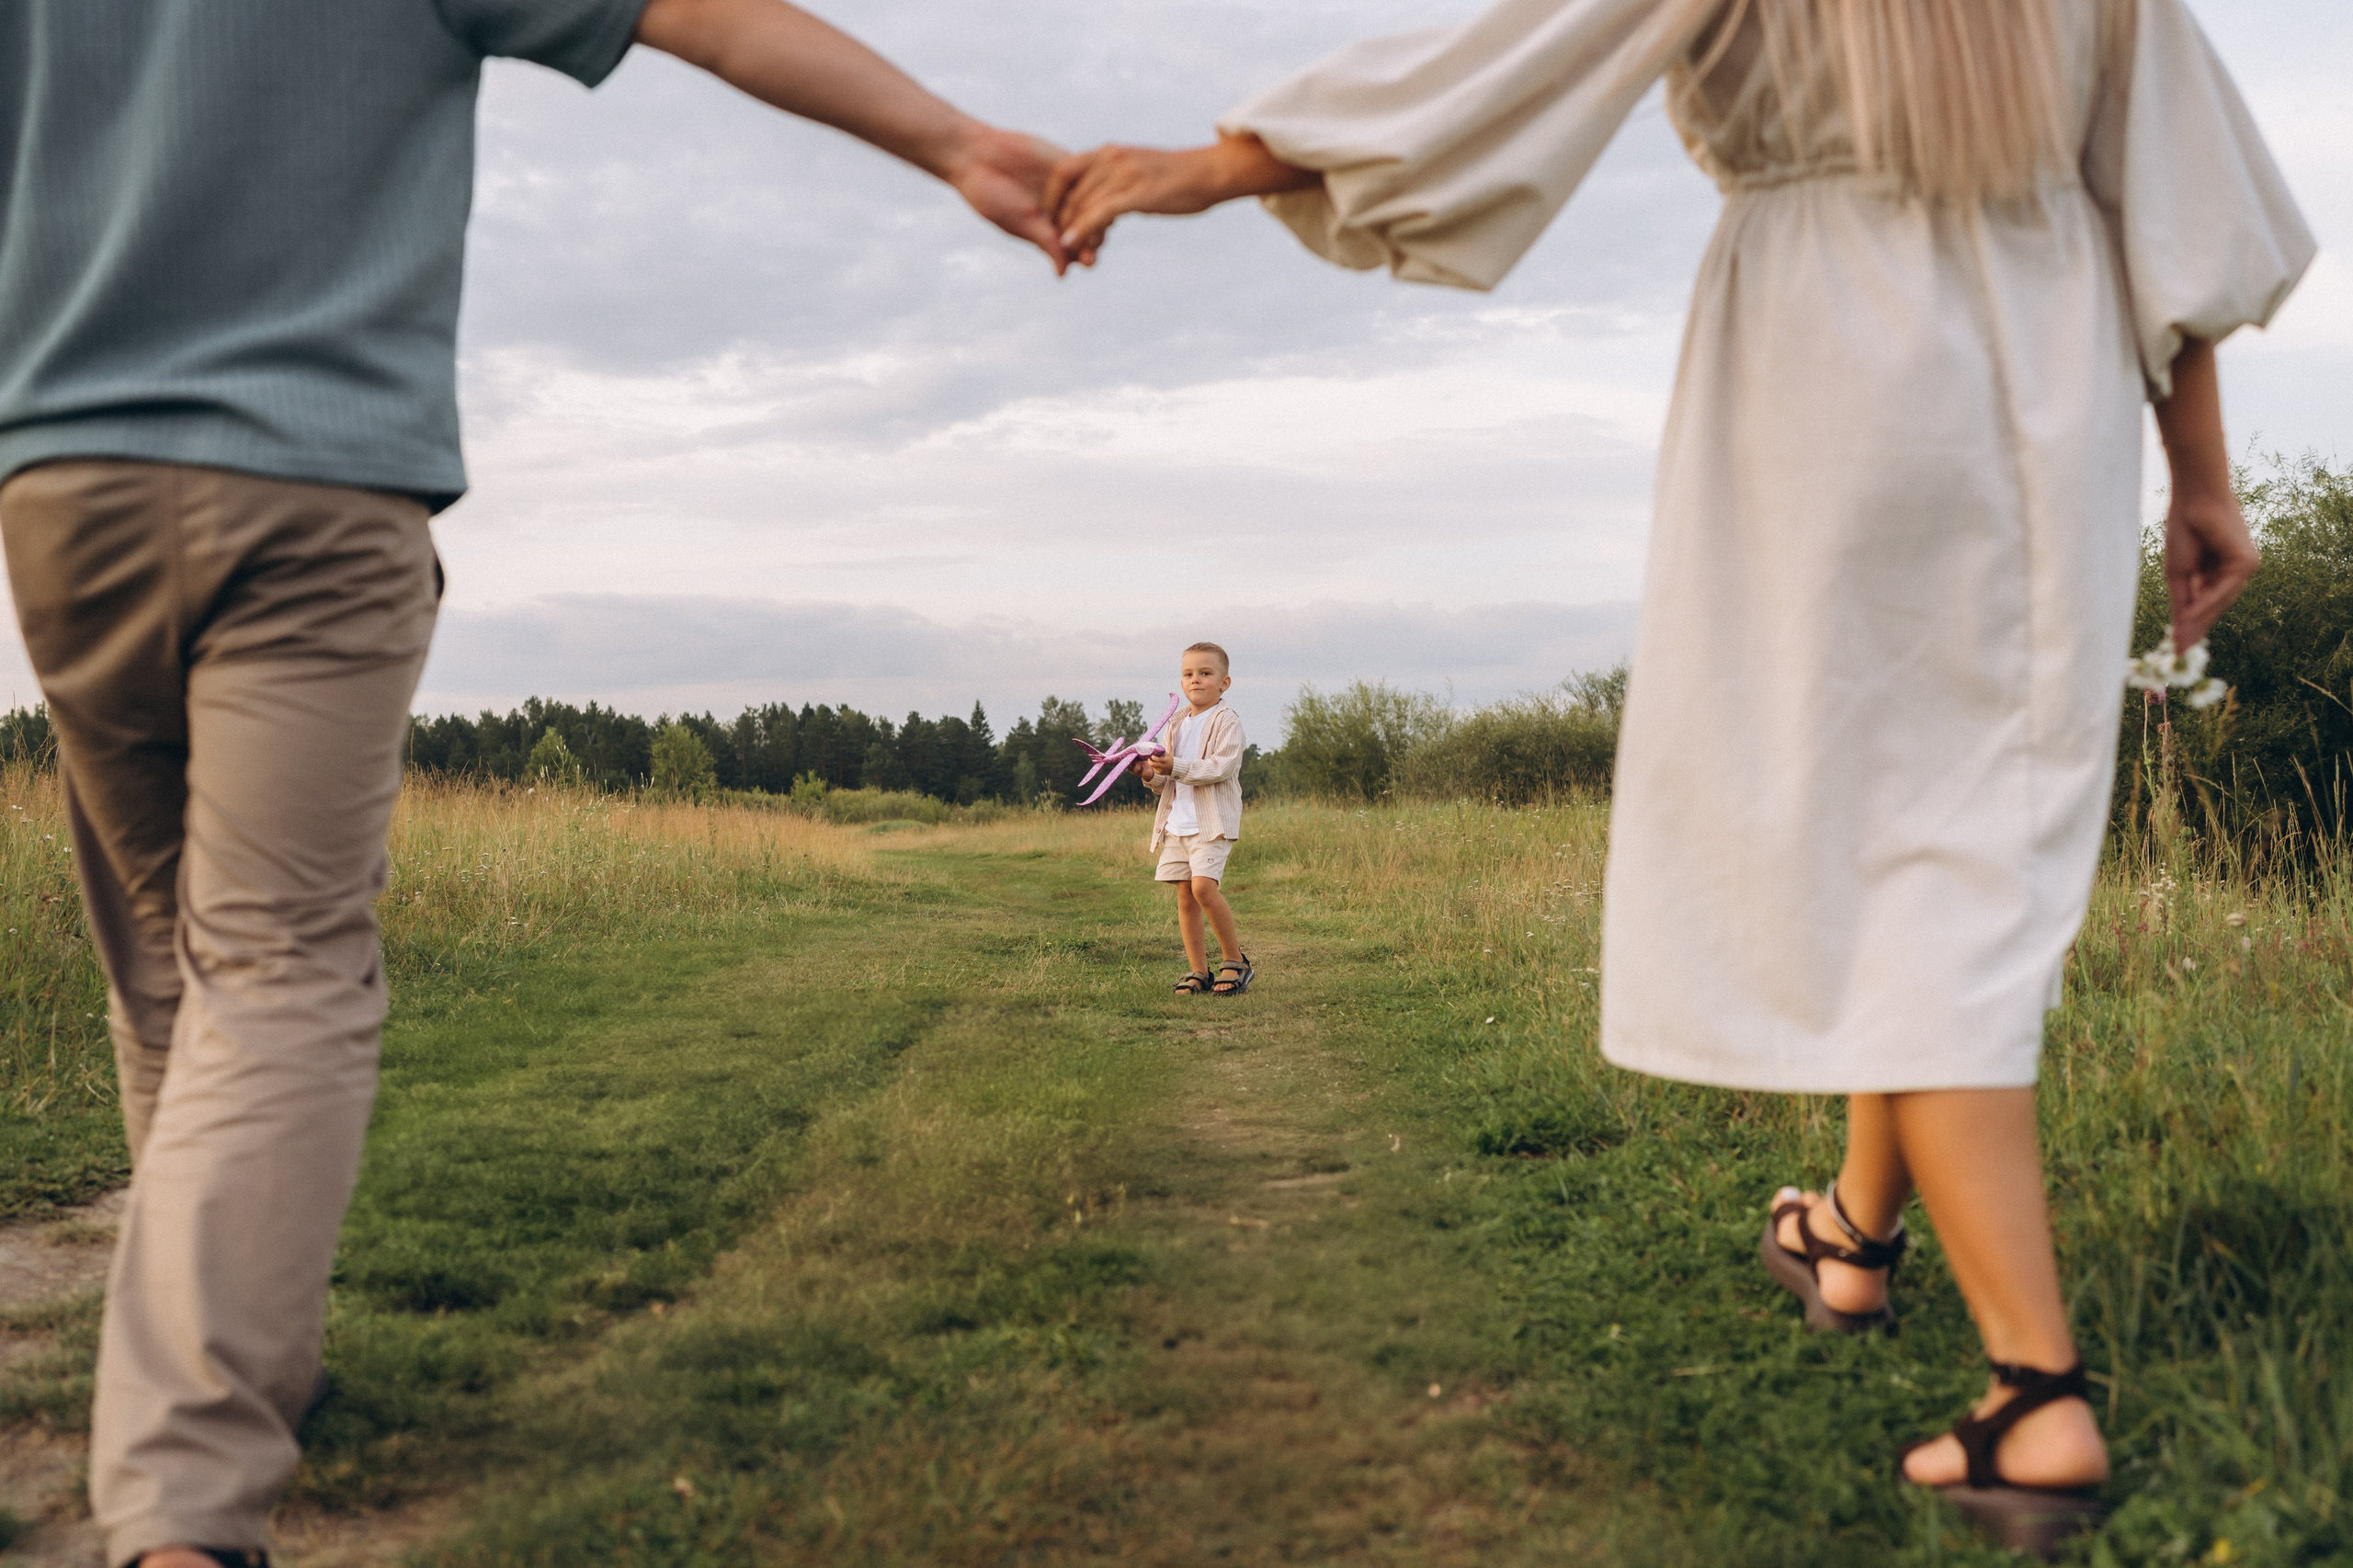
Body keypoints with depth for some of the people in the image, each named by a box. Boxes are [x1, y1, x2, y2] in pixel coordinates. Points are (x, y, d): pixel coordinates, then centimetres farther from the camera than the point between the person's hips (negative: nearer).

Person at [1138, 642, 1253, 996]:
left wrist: (1176, 767, -25)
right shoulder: (1175, 726, 18)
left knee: (1204, 886, -21)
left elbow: (1221, 767, -17)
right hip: (1177, 821, 7)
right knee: (1185, 897, 3)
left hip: (1213, 821, -7)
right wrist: (1151, 775, -2)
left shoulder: (1227, 721, -3)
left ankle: (1235, 960, -6)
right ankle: (1198, 972, 11)